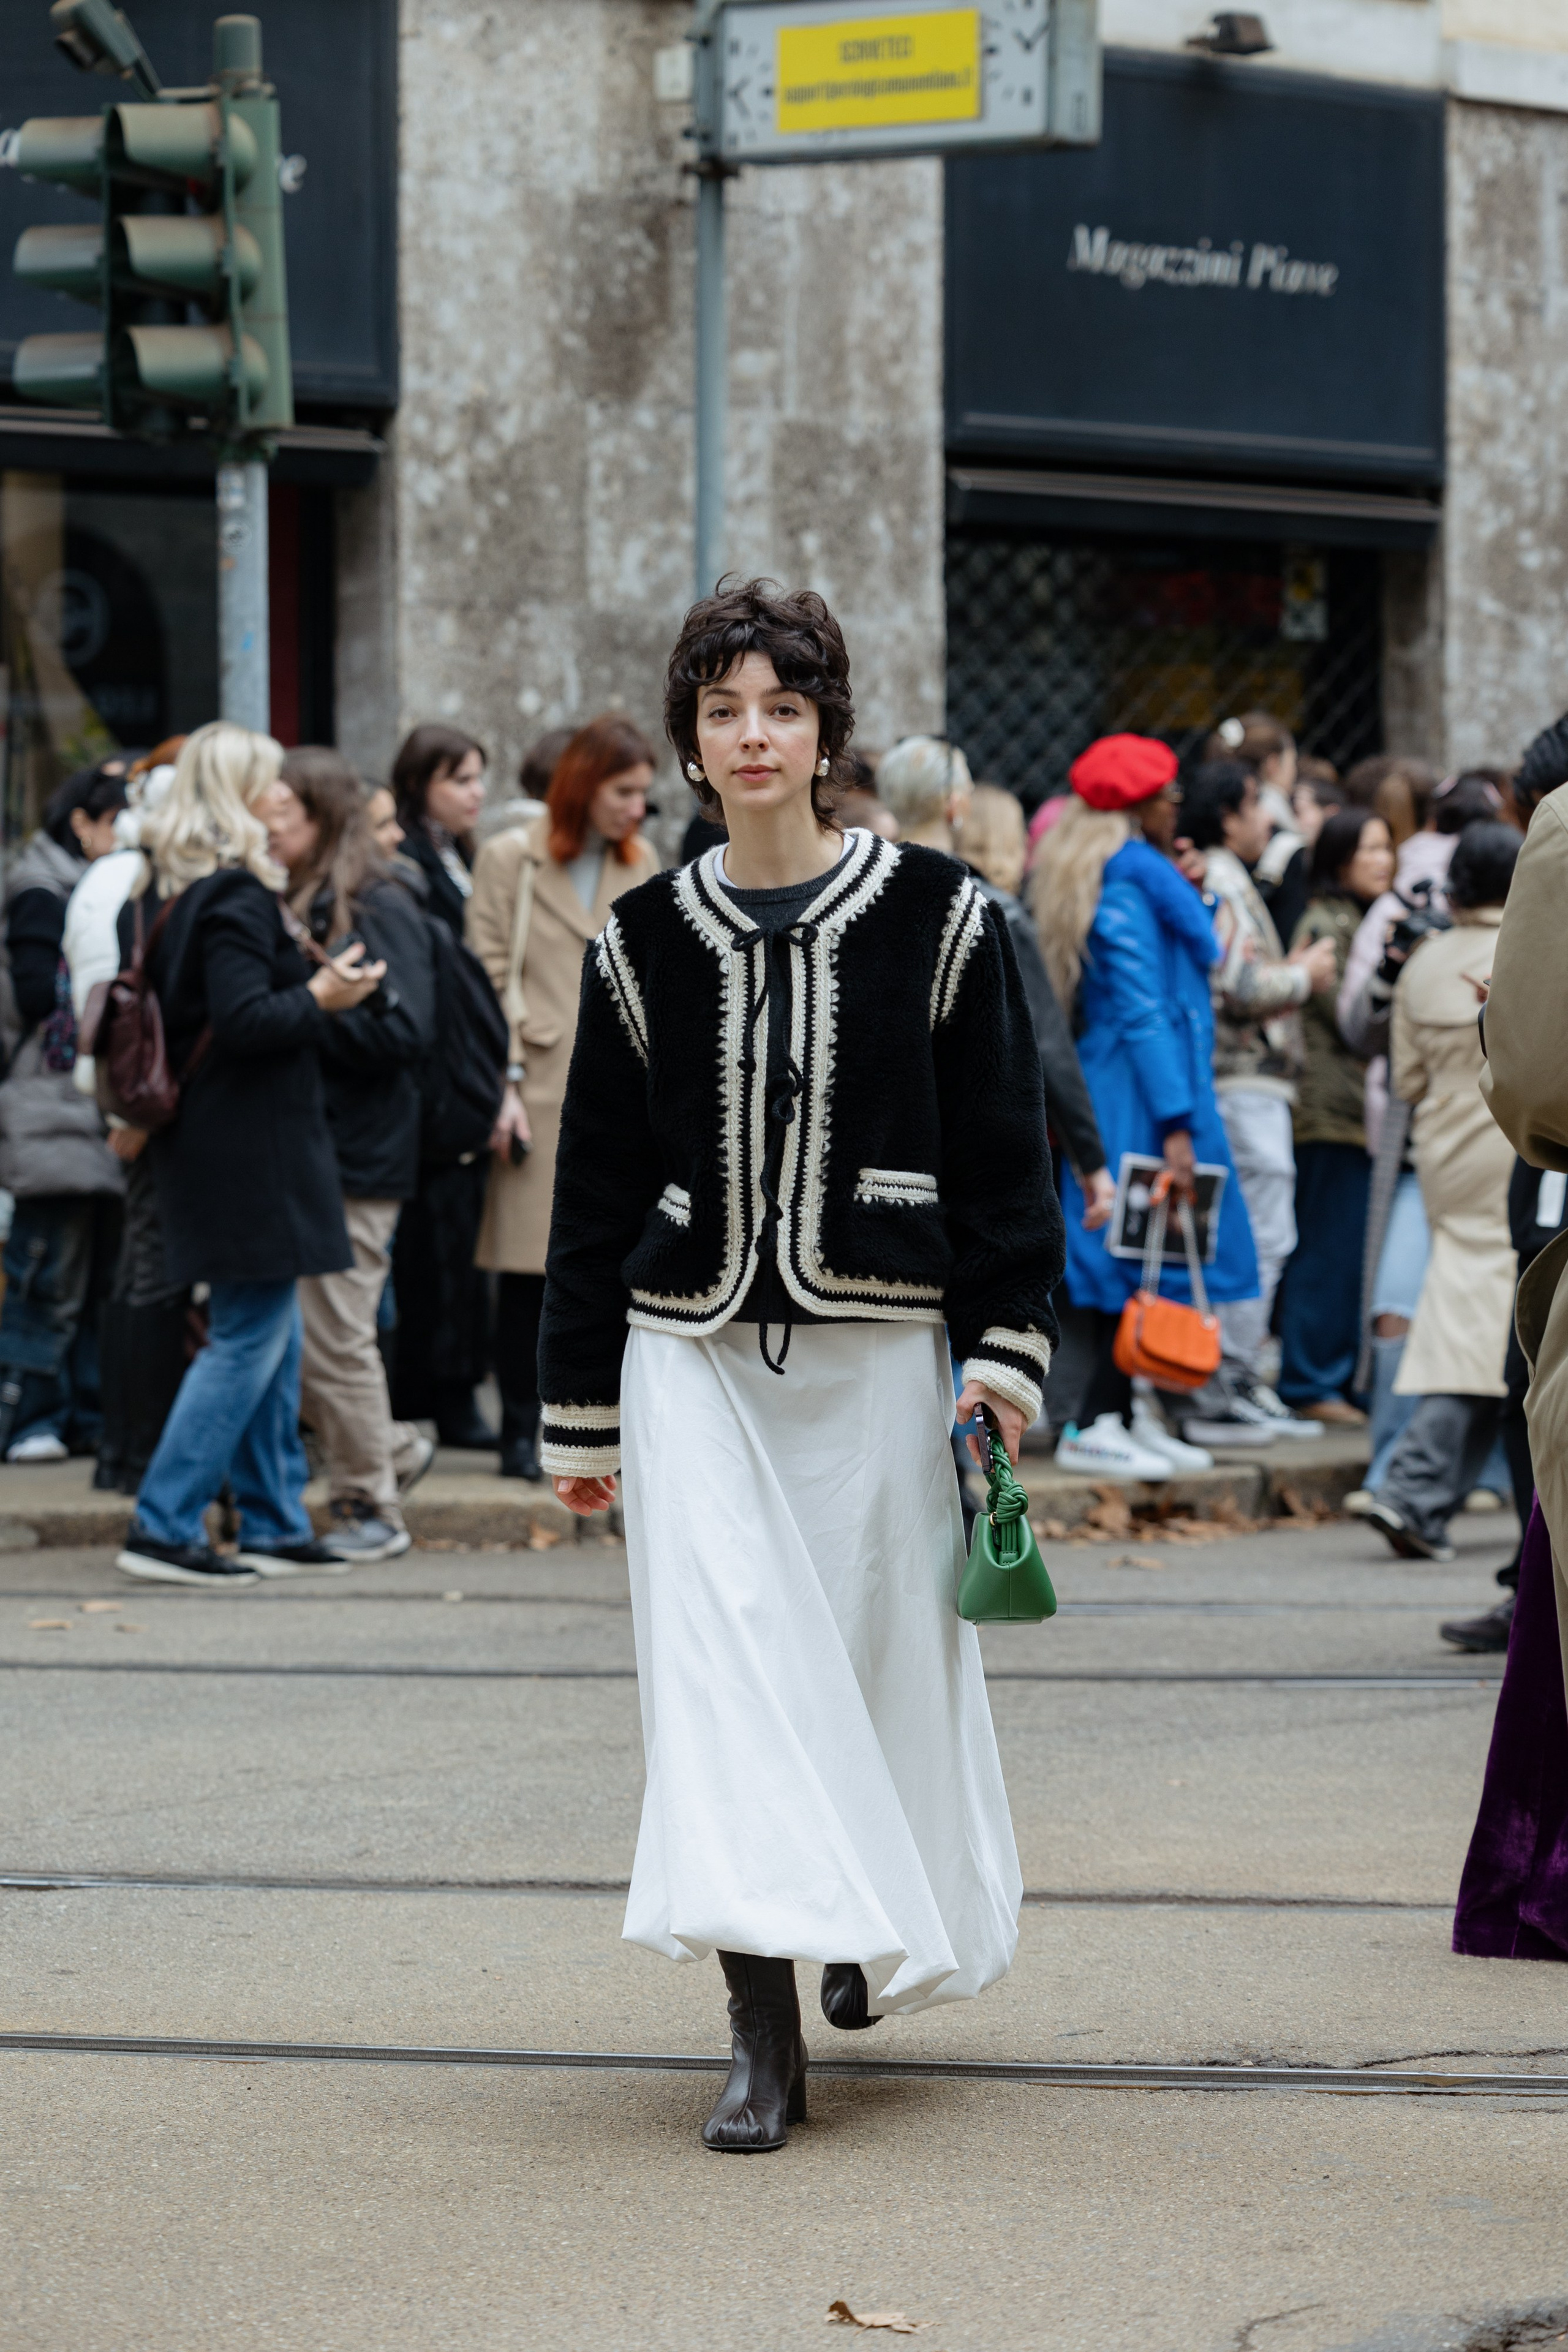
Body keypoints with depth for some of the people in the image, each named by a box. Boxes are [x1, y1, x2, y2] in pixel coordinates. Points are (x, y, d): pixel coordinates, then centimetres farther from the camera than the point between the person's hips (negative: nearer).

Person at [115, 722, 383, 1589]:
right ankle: (163, 1526, -8)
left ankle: (276, 1524, 17)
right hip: (253, 1148, -10)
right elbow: (243, 1020, -23)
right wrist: (321, 998, -11)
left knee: (270, 1333, 14)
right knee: (250, 1337, -6)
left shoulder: (158, 894, 12)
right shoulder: (236, 895, -16)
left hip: (203, 1145, 10)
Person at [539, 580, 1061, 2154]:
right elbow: (597, 1186, 11)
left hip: (875, 1350, -1)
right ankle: (763, 2034, -12)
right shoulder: (644, 943, 6)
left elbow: (1003, 1152, 3)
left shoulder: (935, 919, 1)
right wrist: (578, 1415, 11)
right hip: (692, 1358, 1)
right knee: (721, 1661, -10)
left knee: (881, 1653, 6)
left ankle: (882, 1923, 35)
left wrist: (1007, 1356, -6)